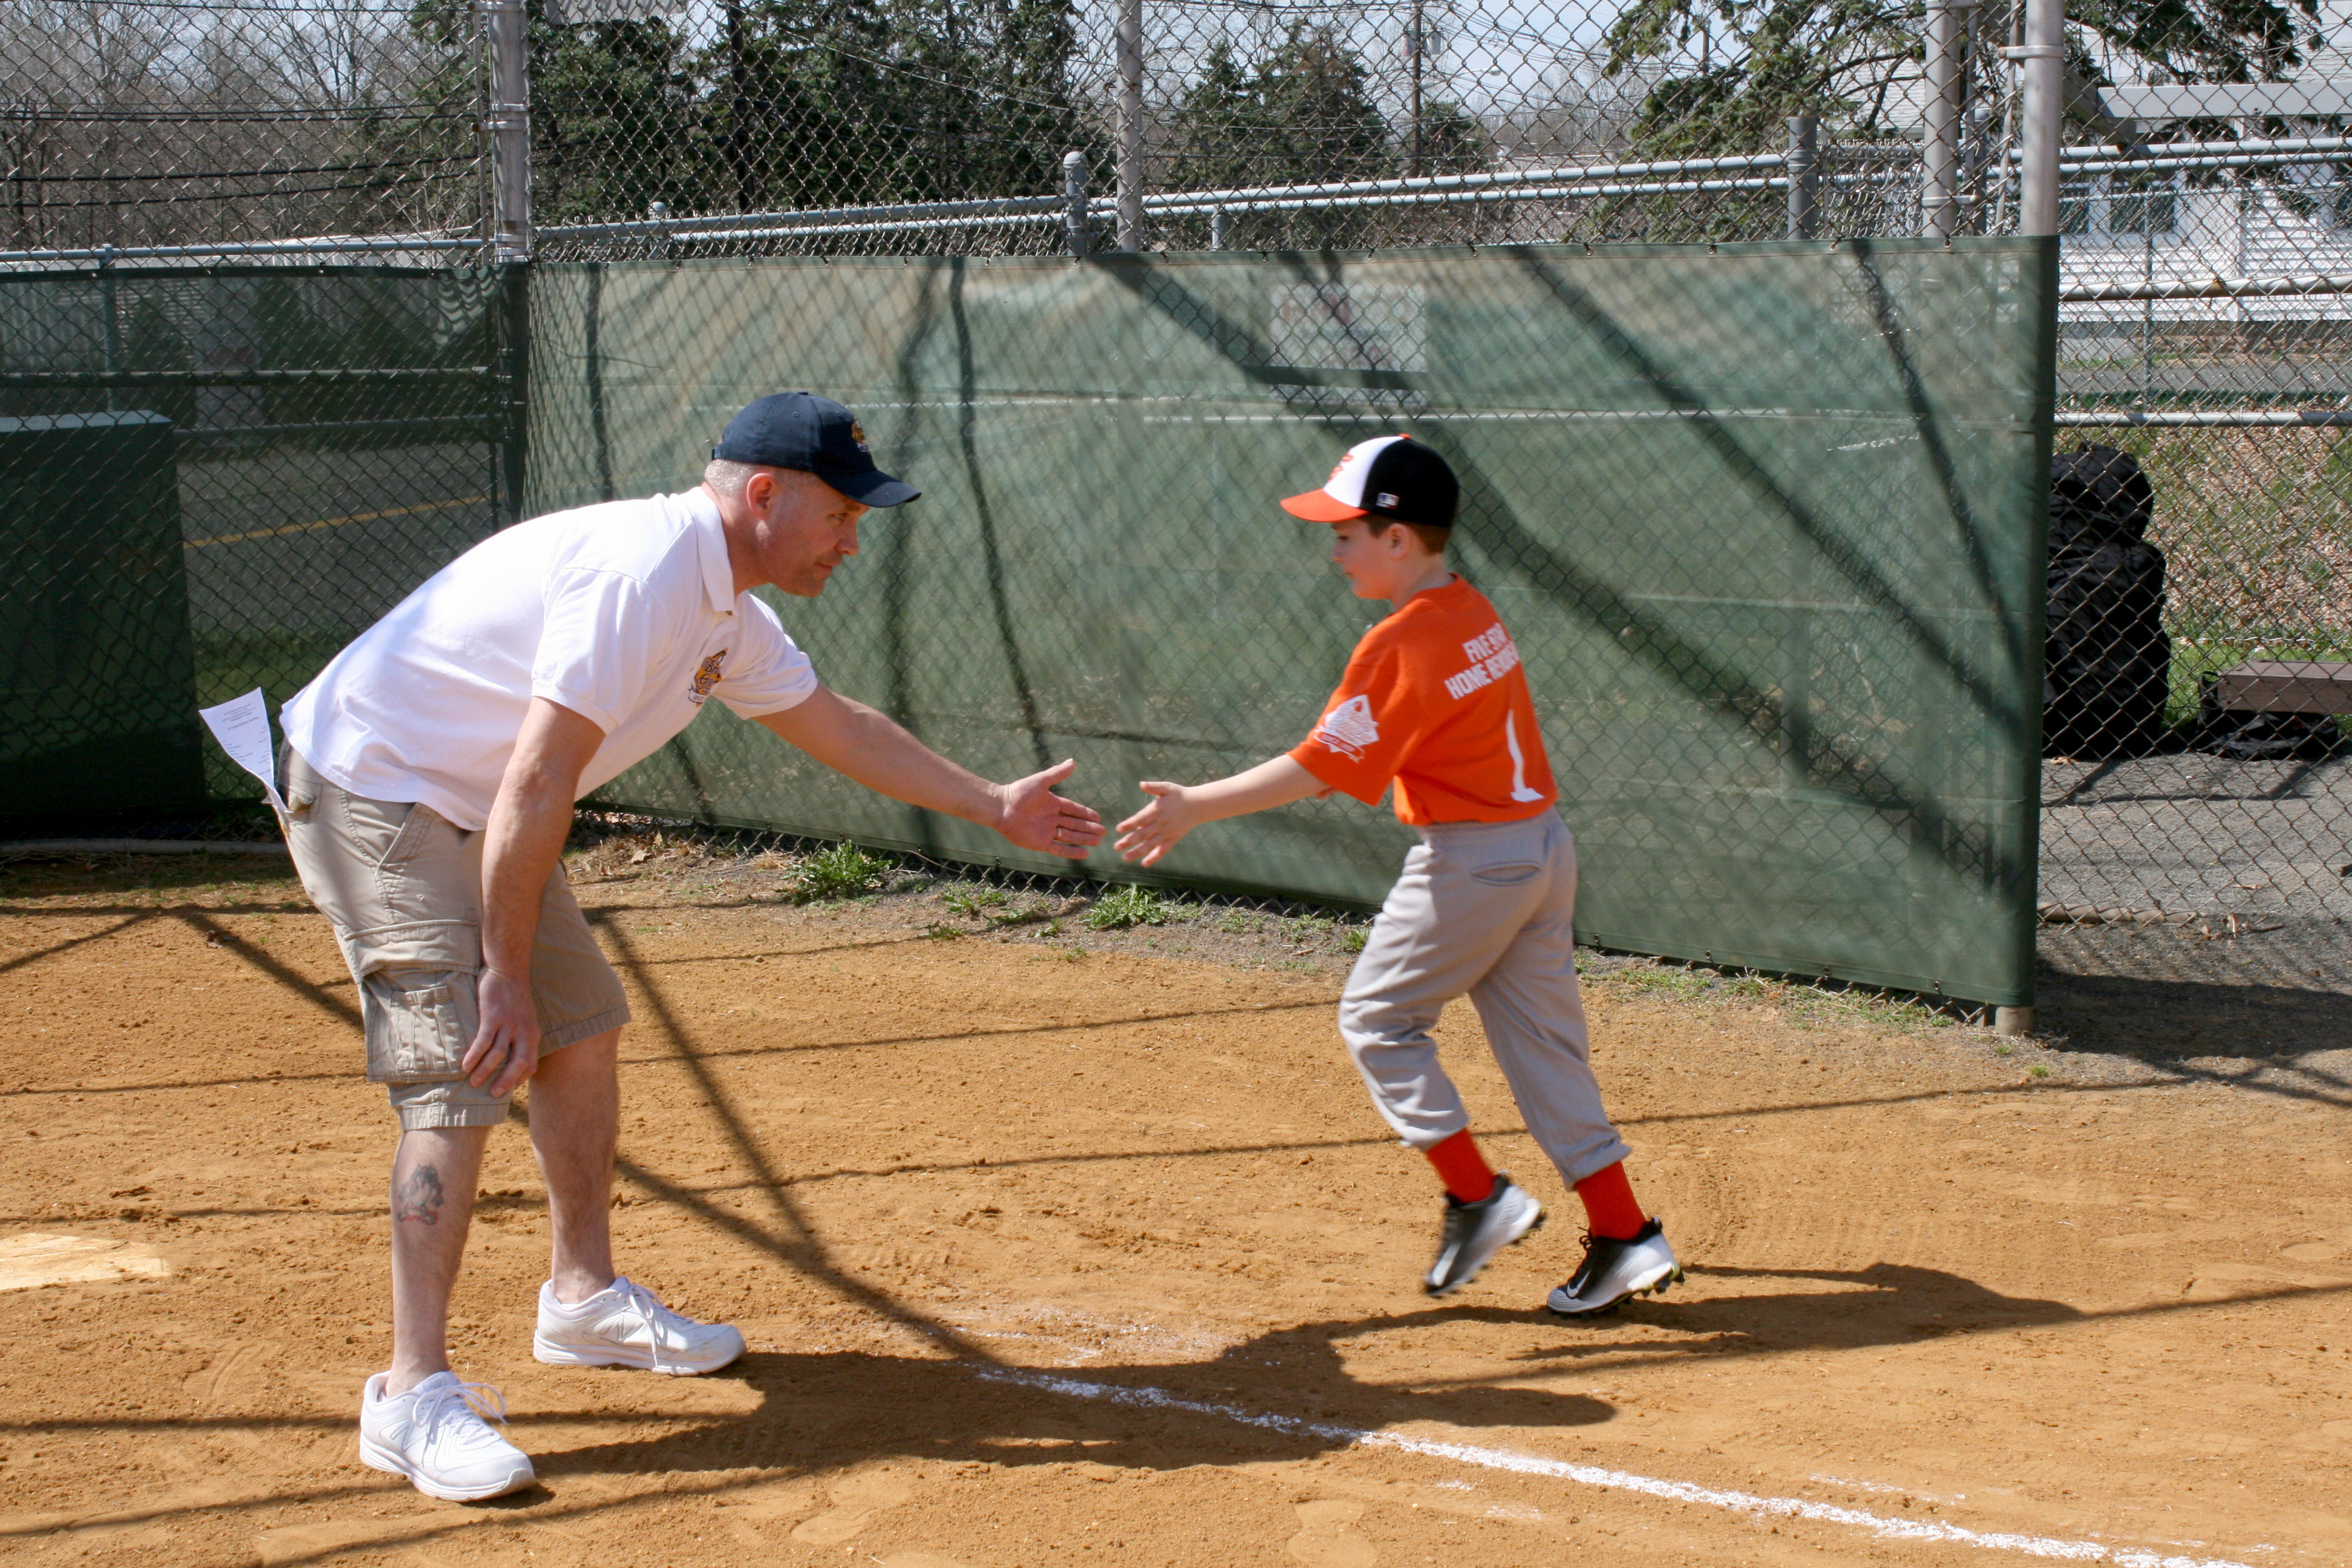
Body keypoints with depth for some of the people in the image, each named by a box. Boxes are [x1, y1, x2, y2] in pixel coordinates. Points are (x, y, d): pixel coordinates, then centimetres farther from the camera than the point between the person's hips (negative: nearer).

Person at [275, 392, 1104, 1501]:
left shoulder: (726, 612, 7)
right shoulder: (643, 573, -26)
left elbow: (836, 726, 23)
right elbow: (536, 786, -28)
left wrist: (990, 804, 29)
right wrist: (506, 976, -25)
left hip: (466, 810, 10)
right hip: (370, 787, -10)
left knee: (581, 1028, 15)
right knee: (461, 1074, -17)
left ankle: (583, 1297, 31)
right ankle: (414, 1393, -17)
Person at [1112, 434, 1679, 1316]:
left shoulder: (1401, 645, -17)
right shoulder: (1477, 614, 9)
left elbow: (1318, 767, -19)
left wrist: (1196, 808, -16)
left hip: (1471, 860, -9)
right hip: (1544, 844, 9)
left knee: (1376, 1019, 8)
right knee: (1541, 1042, 13)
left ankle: (1477, 1196, 4)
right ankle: (1624, 1235, 12)